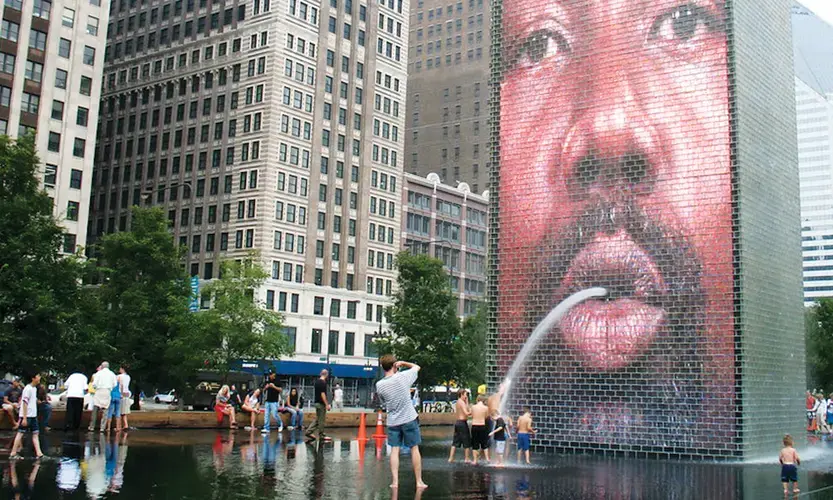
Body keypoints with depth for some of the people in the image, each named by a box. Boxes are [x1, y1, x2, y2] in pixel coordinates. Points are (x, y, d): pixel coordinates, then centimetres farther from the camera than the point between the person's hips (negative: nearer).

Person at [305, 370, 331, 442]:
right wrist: (327, 404, -20)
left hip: (317, 402, 9)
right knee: (322, 420, -1)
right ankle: (321, 436, 5)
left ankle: (309, 432, 9)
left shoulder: (317, 381, 10)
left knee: (317, 419, 15)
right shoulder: (323, 383, -18)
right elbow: (322, 394, -22)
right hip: (321, 403, -9)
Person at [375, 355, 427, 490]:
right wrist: (403, 363, 5)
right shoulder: (403, 377, -13)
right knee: (414, 449, 7)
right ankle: (419, 481, 13)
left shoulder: (379, 385, -6)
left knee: (394, 450, 7)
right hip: (409, 419, -2)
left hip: (392, 421, 2)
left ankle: (395, 481, 2)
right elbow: (417, 367, 5)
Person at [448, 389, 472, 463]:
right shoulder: (462, 402, -13)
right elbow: (466, 413, -21)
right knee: (467, 442, 1)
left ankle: (451, 458, 10)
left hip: (457, 422, 9)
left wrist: (467, 402, 15)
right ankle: (467, 459, 6)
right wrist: (471, 412, -4)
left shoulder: (457, 402, 15)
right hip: (462, 422, -9)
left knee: (455, 441, 11)